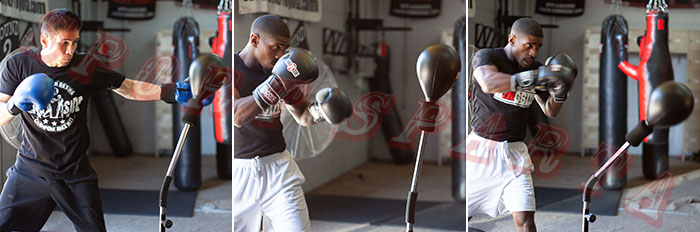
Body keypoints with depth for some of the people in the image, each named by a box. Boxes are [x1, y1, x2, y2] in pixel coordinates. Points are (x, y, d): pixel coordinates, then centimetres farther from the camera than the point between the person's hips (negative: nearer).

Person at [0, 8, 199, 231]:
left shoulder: (85, 68, -6)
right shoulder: (18, 65, -7)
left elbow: (130, 88, 0)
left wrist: (173, 91, -13)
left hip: (74, 173, 0)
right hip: (30, 169, 0)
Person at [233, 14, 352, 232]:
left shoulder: (283, 71, 6)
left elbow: (303, 116, 20)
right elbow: (237, 116, -27)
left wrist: (320, 109, -4)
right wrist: (277, 83, -34)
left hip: (278, 169, 4)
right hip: (239, 171, -3)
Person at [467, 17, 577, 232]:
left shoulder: (533, 69, 7)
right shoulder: (486, 57, -8)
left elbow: (550, 111, 16)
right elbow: (489, 83, -32)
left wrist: (559, 92, -7)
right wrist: (536, 77, -41)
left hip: (513, 152, 4)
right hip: (481, 148, -4)